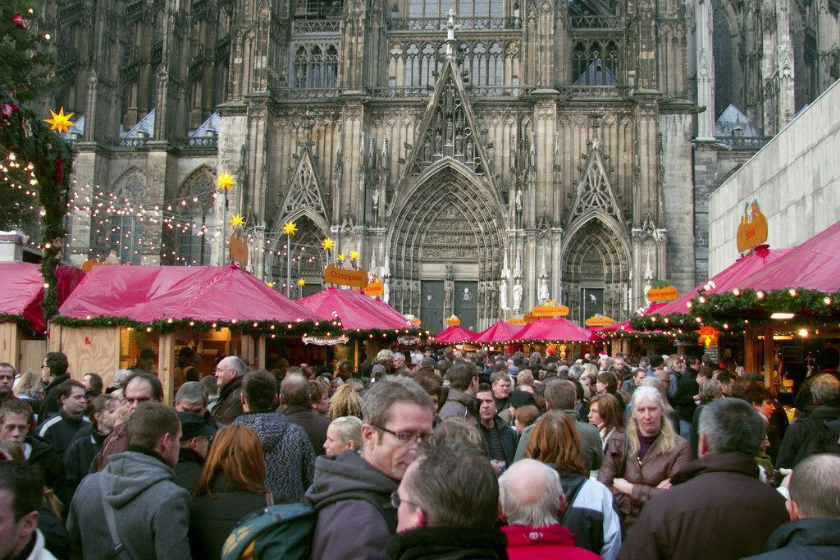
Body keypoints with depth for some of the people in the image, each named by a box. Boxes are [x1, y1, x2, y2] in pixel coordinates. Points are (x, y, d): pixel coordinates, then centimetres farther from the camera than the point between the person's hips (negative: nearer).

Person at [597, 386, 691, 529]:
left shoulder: (679, 448, -1)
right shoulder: (618, 442, 5)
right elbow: (603, 489, -3)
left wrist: (629, 489, -5)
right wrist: (652, 493, -9)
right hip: (622, 524, 1)